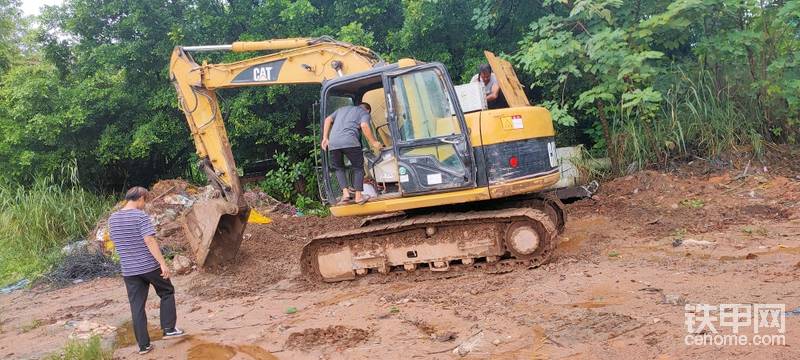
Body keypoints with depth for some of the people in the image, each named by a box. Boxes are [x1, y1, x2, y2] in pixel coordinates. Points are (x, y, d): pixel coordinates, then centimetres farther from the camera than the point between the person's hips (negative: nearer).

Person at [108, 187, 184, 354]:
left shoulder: (112, 219, 6)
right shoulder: (141, 216, -14)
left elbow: (116, 242, 17)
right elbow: (150, 241, -21)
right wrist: (163, 263, -21)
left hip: (128, 270, 5)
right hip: (150, 266, -5)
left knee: (137, 307, 8)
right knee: (167, 293, 17)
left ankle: (144, 345, 11)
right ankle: (169, 329, 15)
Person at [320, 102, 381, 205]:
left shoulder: (342, 109, 33)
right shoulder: (364, 113, 18)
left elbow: (328, 119, 21)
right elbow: (364, 126, -4)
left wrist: (325, 138, 20)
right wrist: (373, 142, 2)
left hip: (333, 142, 4)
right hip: (350, 142, -4)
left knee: (338, 168, 21)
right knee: (358, 167, 13)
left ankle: (345, 193, 6)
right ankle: (358, 196, 11)